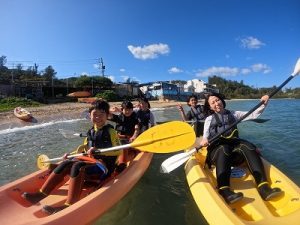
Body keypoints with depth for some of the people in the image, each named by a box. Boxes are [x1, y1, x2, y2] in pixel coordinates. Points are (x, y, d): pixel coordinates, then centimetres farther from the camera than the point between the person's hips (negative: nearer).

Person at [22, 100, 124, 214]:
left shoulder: (111, 132, -8)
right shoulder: (90, 132, 15)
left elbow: (119, 151, -18)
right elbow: (84, 149, 27)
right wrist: (71, 154, 13)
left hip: (103, 166, -7)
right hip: (89, 160, 7)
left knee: (77, 167, -30)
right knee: (65, 164, -11)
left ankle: (69, 205, -30)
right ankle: (41, 193, -5)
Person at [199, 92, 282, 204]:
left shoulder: (233, 114, 20)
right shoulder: (209, 119, 14)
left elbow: (253, 115, 12)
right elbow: (206, 136, 1)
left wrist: (263, 104, -5)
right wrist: (204, 140, -22)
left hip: (234, 151, 2)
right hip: (217, 151, -2)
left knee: (247, 146, -29)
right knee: (223, 149, -36)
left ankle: (263, 186, -39)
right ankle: (224, 190, -51)